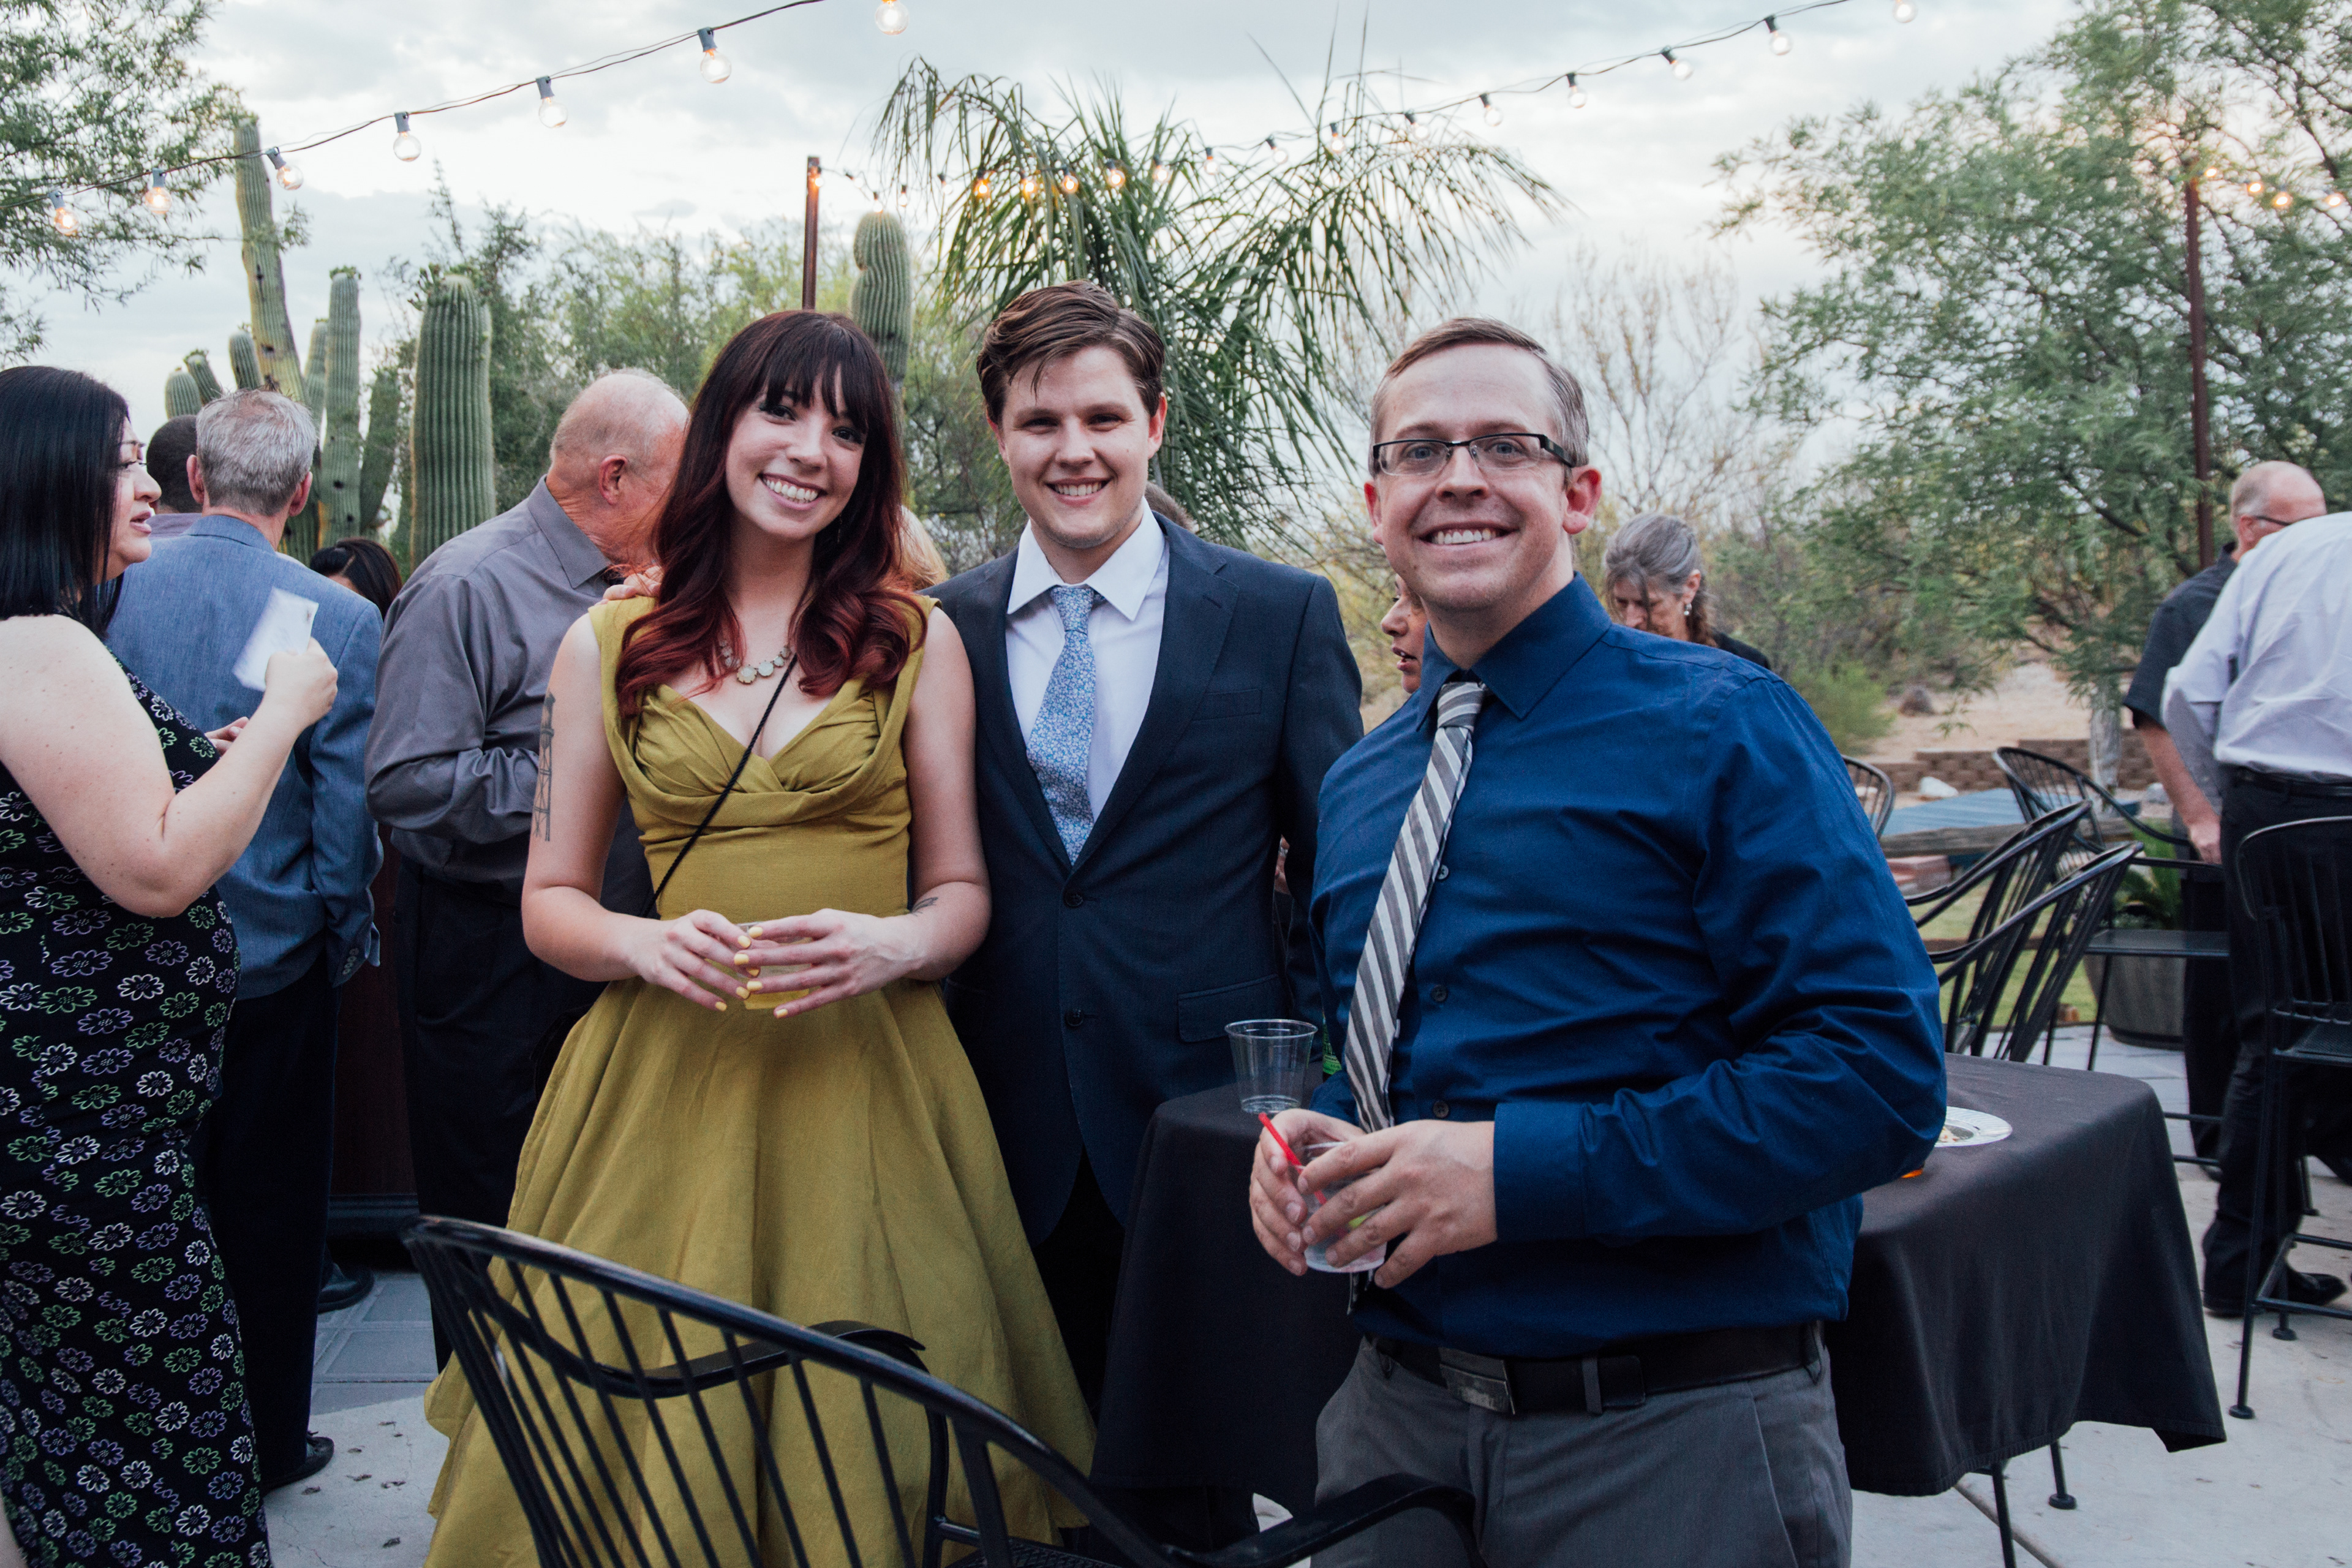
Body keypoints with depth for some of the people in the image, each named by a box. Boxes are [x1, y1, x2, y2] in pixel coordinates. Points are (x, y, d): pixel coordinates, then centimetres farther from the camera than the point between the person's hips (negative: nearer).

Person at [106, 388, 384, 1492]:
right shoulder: (338, 622, -15)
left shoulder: (116, 586, -7)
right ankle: (264, 1444, 24)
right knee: (270, 1204, 12)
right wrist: (348, 936, 4)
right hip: (270, 957, -3)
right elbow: (345, 814, -11)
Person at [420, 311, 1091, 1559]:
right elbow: (550, 901, 9)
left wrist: (894, 942, -15)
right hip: (663, 1075, 1)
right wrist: (646, 942, -12)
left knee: (865, 1453, 3)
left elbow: (963, 891, 6)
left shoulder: (916, 640, 5)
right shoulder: (608, 646, 6)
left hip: (864, 1072, 0)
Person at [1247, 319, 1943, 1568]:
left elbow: (1880, 1074, -17)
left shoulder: (1719, 732, -10)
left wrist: (1521, 1170, -22)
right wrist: (1307, 1140, -2)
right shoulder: (1357, 786, 9)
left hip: (1675, 1439, -5)